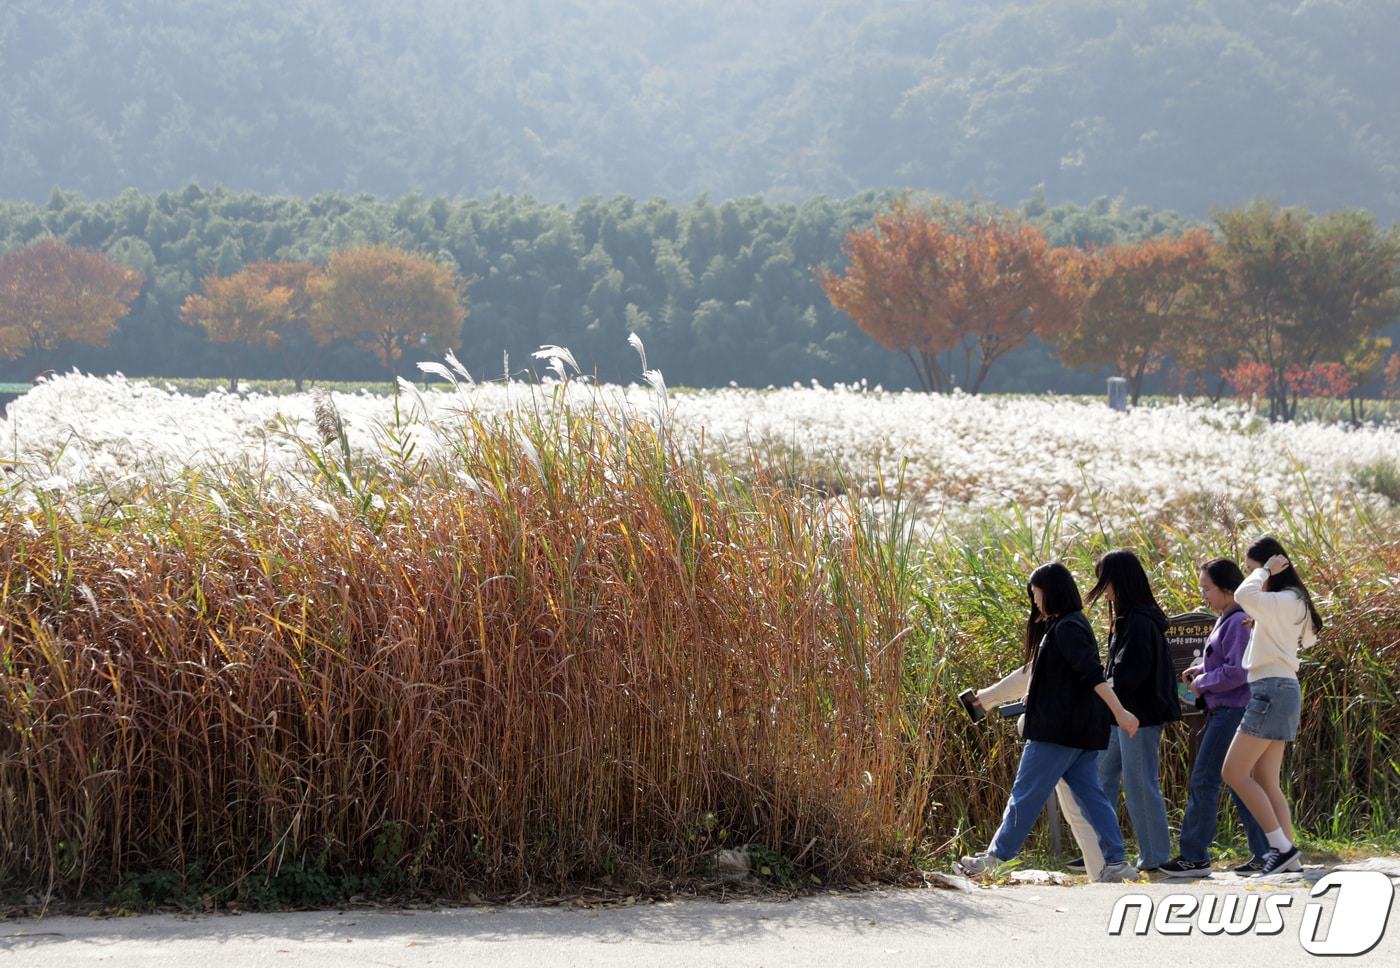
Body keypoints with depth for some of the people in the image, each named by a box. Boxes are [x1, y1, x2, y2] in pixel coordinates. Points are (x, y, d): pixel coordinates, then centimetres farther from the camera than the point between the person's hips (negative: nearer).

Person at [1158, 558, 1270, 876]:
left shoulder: (1239, 622, -16)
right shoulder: (1226, 621, 16)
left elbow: (1237, 671, -22)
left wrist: (1202, 683, -10)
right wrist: (1200, 670, 10)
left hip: (1231, 712, -11)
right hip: (1223, 711, 11)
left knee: (1203, 780, -7)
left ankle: (1194, 858, -4)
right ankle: (1263, 853, 13)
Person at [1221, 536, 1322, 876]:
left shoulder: (1286, 601, -15)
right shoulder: (1287, 603, 15)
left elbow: (1244, 596, -34)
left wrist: (1264, 572, -16)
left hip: (1273, 690, -10)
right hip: (1274, 691, 10)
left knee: (1234, 773, -8)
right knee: (1265, 782, 8)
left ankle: (1282, 847, -9)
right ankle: (1287, 854, 5)